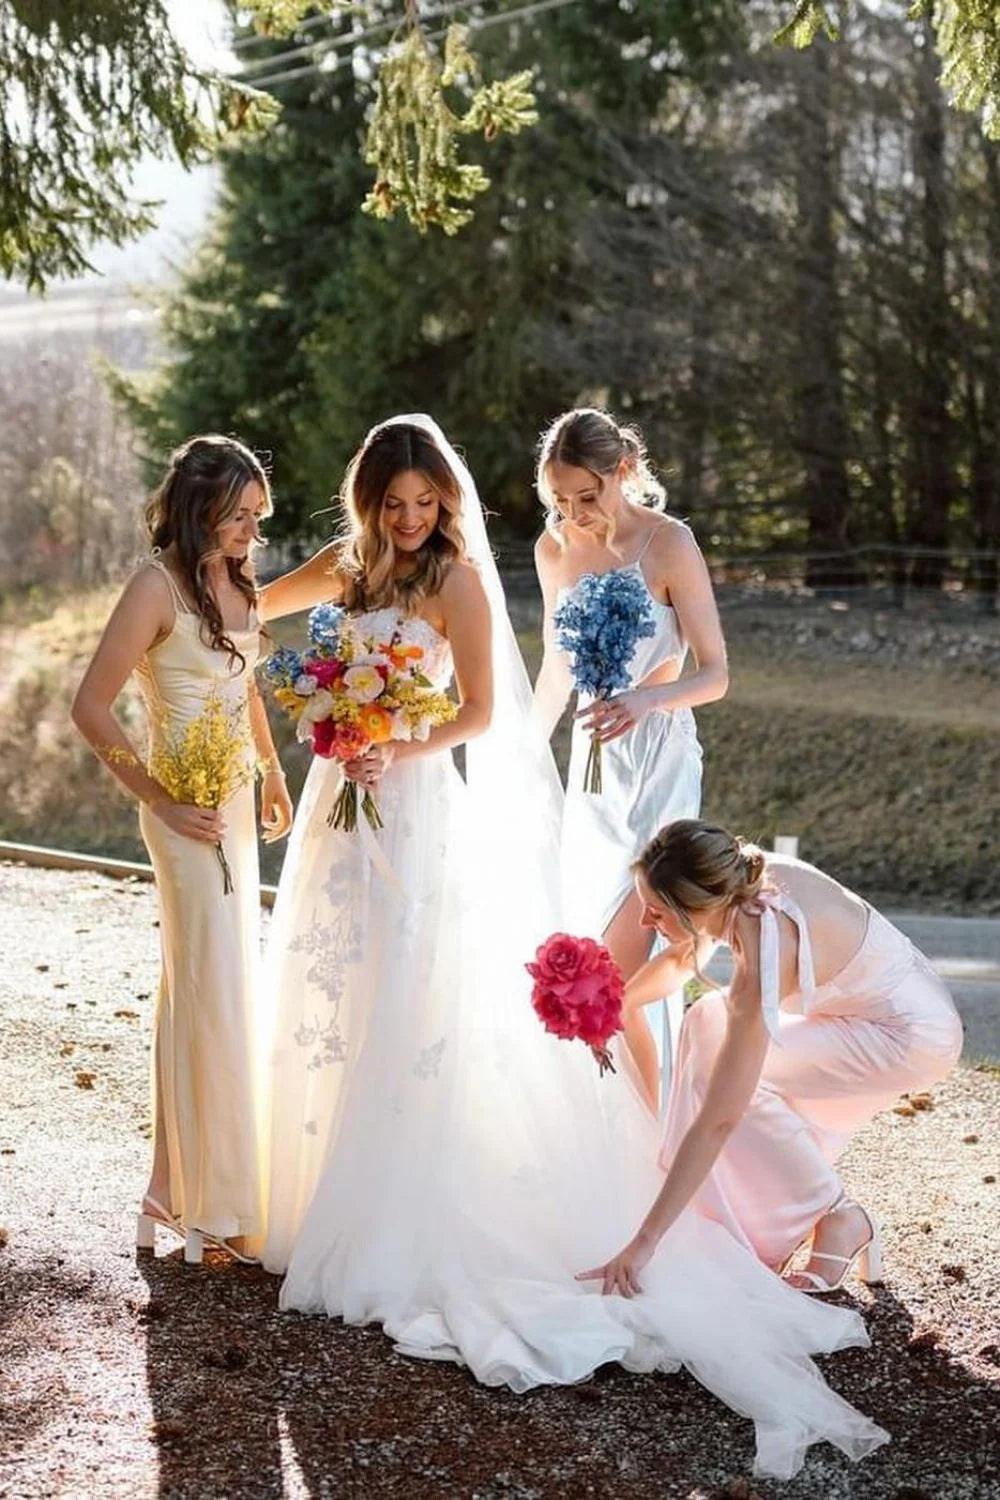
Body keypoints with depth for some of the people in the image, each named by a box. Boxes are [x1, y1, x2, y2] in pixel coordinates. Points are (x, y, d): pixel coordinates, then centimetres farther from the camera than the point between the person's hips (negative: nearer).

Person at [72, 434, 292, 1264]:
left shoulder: (236, 579, 7)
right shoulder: (158, 586, -16)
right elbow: (91, 707, -17)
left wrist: (273, 774, 19)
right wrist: (160, 800, -17)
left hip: (237, 802, 8)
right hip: (190, 810, -8)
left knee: (218, 987, 16)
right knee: (212, 992, -3)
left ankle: (188, 1181, 31)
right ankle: (213, 1202, 9)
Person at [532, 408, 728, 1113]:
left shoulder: (670, 544, -12)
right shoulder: (555, 548, 5)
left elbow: (715, 673, -11)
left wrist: (646, 699, -29)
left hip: (659, 762, -6)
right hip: (592, 761, 6)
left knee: (620, 969, -13)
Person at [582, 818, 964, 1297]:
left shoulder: (762, 962, -33)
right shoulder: (739, 877, -13)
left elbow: (718, 1120, -33)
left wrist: (644, 1242, -32)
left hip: (916, 1039, -9)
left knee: (719, 1071, -16)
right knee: (713, 1022, 9)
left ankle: (839, 1219, -3)